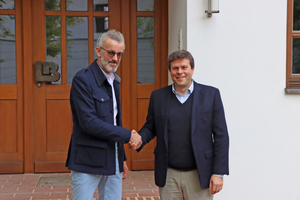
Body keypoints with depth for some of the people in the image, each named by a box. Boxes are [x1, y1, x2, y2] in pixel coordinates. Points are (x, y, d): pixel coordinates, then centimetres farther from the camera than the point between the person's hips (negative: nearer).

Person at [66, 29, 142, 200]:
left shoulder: (114, 81, 13)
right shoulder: (82, 79, -12)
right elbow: (89, 123, -21)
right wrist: (129, 135, -15)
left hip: (113, 163, 7)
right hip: (88, 163, -7)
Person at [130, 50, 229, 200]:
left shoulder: (211, 94, -1)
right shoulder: (158, 96, 6)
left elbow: (221, 136, -2)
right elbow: (150, 127, 15)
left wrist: (218, 173, -6)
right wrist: (139, 139, -8)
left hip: (199, 175, -2)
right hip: (168, 175, 2)